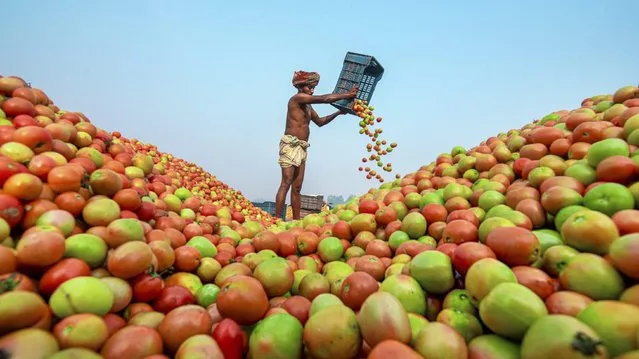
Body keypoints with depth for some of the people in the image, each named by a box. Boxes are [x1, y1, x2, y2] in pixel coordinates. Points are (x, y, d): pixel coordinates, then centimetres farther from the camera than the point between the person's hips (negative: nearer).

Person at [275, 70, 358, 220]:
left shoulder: (308, 106, 22)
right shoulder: (297, 98, -3)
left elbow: (320, 122, 33)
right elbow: (324, 99, -10)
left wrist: (338, 113, 25)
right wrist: (347, 94, -5)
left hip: (302, 147, 9)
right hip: (291, 144, -9)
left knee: (297, 188, 6)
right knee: (286, 184, -14)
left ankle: (296, 220, 8)